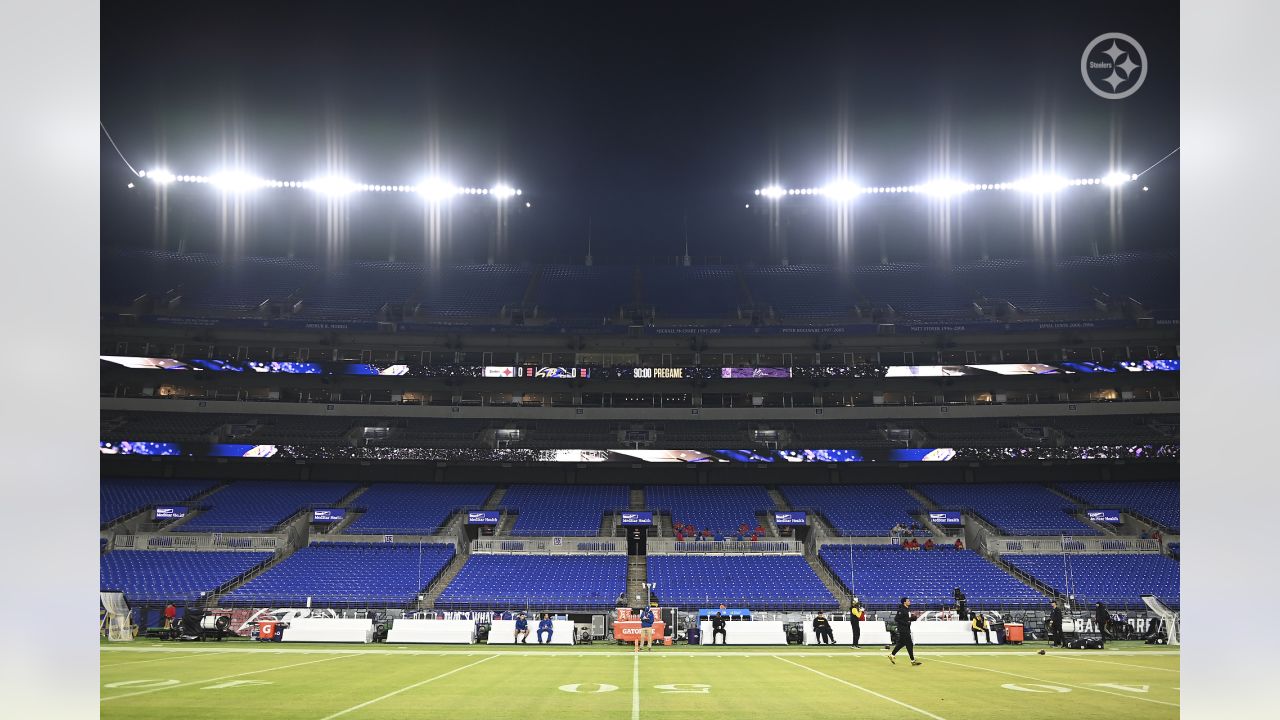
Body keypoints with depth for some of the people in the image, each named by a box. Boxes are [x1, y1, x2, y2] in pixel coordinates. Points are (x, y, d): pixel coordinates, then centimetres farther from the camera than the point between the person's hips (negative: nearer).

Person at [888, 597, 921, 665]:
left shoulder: (908, 609, 11)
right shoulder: (901, 610, -17)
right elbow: (896, 619, -19)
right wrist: (905, 623, -22)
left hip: (907, 629, 10)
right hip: (903, 629, -10)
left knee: (901, 643, 16)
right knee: (909, 644, -7)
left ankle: (892, 655, 27)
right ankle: (913, 660, -3)